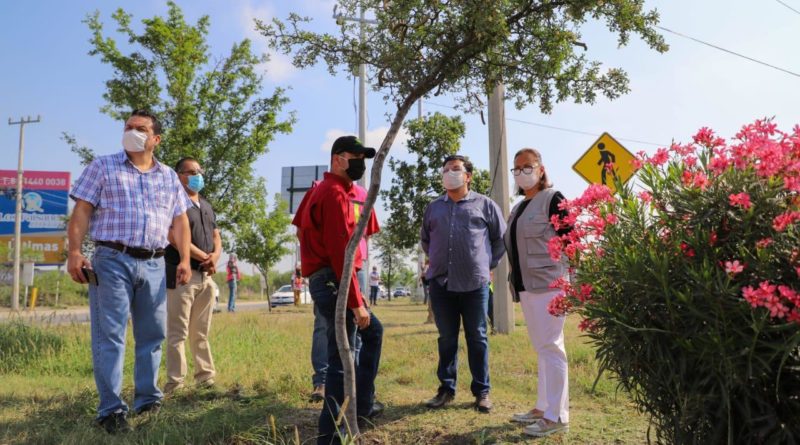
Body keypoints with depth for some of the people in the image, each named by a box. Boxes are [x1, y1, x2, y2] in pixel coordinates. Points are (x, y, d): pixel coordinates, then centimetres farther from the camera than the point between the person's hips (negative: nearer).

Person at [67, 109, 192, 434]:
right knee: (109, 335, -3)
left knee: (152, 334, 8)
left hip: (154, 265, 4)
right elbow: (82, 212, 1)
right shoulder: (102, 167, 8)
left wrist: (185, 259, 2)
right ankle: (111, 409, 2)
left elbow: (180, 221, 13)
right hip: (112, 260, -3)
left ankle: (148, 401, 19)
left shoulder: (169, 177, 16)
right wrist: (74, 252, -12)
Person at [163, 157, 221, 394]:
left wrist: (215, 255, -2)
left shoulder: (206, 206, 20)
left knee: (201, 332, 12)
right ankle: (174, 384, 3)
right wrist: (204, 257, -10)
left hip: (206, 275, 7)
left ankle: (206, 377, 18)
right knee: (177, 333, -3)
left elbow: (216, 236, 20)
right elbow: (175, 237, -15)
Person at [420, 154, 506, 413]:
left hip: (475, 283, -2)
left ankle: (482, 392, 16)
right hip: (441, 283, 3)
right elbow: (425, 239, 26)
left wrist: (487, 264, 7)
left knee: (477, 338, 6)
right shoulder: (434, 207, 12)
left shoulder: (484, 204, 3)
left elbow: (501, 238, 9)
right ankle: (446, 389, 21)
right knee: (446, 339, 10)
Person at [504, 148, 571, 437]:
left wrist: (567, 280, -15)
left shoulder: (553, 199, -5)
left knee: (550, 347, -7)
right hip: (526, 285, 9)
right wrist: (515, 281, 17)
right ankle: (543, 407, 23)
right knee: (541, 348, 14)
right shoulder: (518, 208, 18)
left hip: (548, 283, -8)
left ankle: (557, 416, -1)